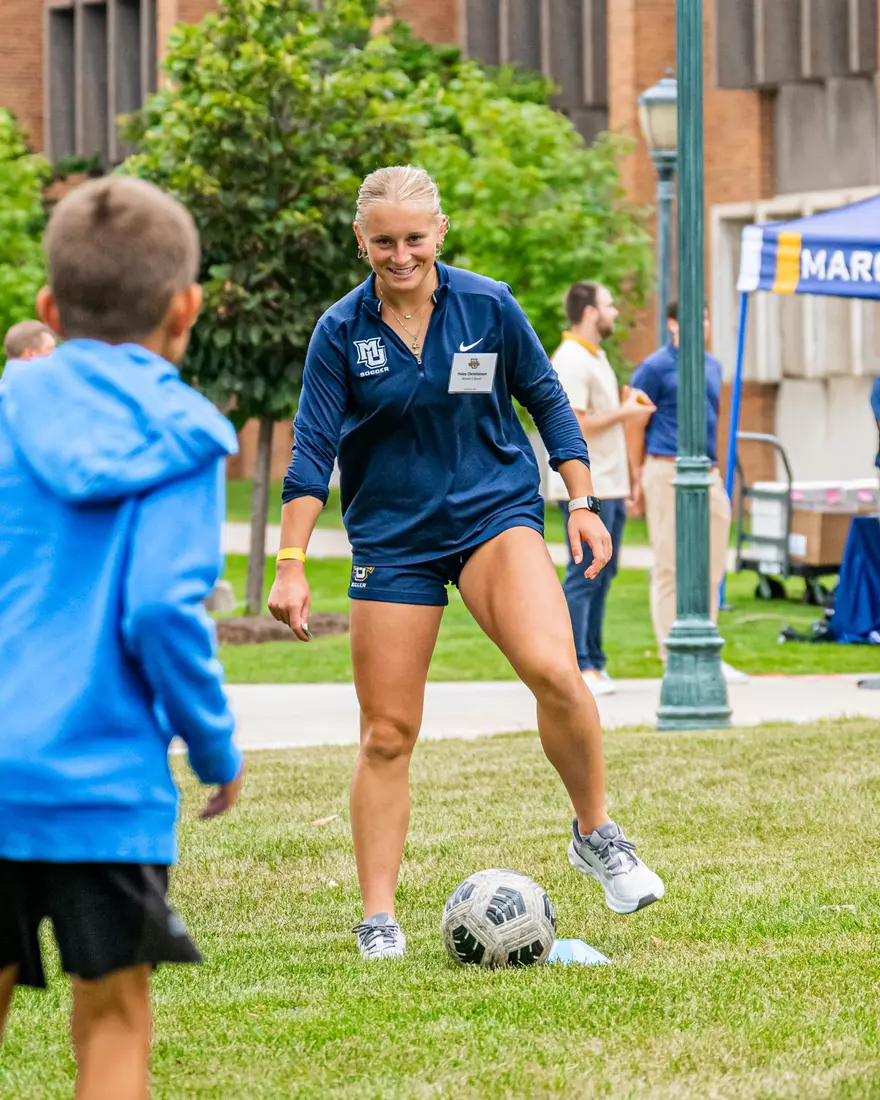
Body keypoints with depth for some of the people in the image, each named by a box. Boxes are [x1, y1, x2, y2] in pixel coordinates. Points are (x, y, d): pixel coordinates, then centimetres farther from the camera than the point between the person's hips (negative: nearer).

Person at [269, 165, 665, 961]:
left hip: (495, 512, -1)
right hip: (391, 537, 1)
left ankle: (597, 834, -4)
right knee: (387, 734, -1)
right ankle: (378, 919, 9)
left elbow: (547, 401, 9)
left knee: (553, 670, -25)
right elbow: (313, 451, -4)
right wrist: (292, 563, -12)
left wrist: (584, 503, 4)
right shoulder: (342, 332, -5)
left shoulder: (489, 306, -3)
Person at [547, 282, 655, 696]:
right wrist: (624, 414, -12)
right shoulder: (571, 360, -14)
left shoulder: (595, 358, 19)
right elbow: (575, 424, -21)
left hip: (608, 487, 10)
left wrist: (628, 407, 9)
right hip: (586, 488, -10)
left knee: (601, 576, 11)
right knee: (584, 577, -9)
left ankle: (593, 663, 15)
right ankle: (575, 667, -9)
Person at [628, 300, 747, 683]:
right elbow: (636, 425, -4)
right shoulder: (655, 368, -5)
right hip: (669, 474, -7)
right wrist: (638, 478, -5)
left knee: (711, 566, 7)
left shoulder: (712, 366, 15)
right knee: (670, 566, -2)